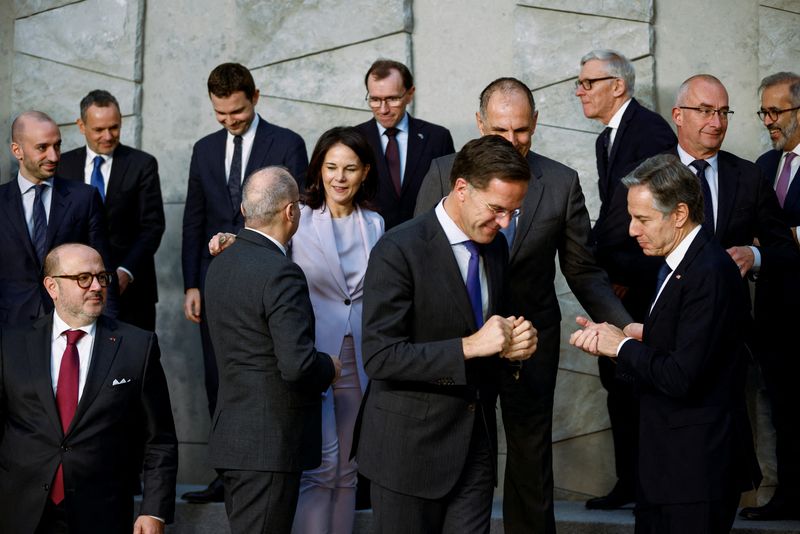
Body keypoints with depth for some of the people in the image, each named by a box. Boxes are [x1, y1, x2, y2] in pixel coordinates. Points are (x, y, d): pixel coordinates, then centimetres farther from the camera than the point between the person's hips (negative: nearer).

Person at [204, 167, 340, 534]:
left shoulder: (220, 265, 10)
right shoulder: (281, 273, -19)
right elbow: (298, 364, -25)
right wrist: (330, 367, -5)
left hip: (230, 435, 9)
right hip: (270, 443, -9)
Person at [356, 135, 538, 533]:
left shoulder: (496, 248, 8)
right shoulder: (399, 251, -15)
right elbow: (379, 357, -19)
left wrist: (514, 346, -3)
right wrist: (468, 347, -24)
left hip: (476, 442, 6)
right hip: (411, 446, -6)